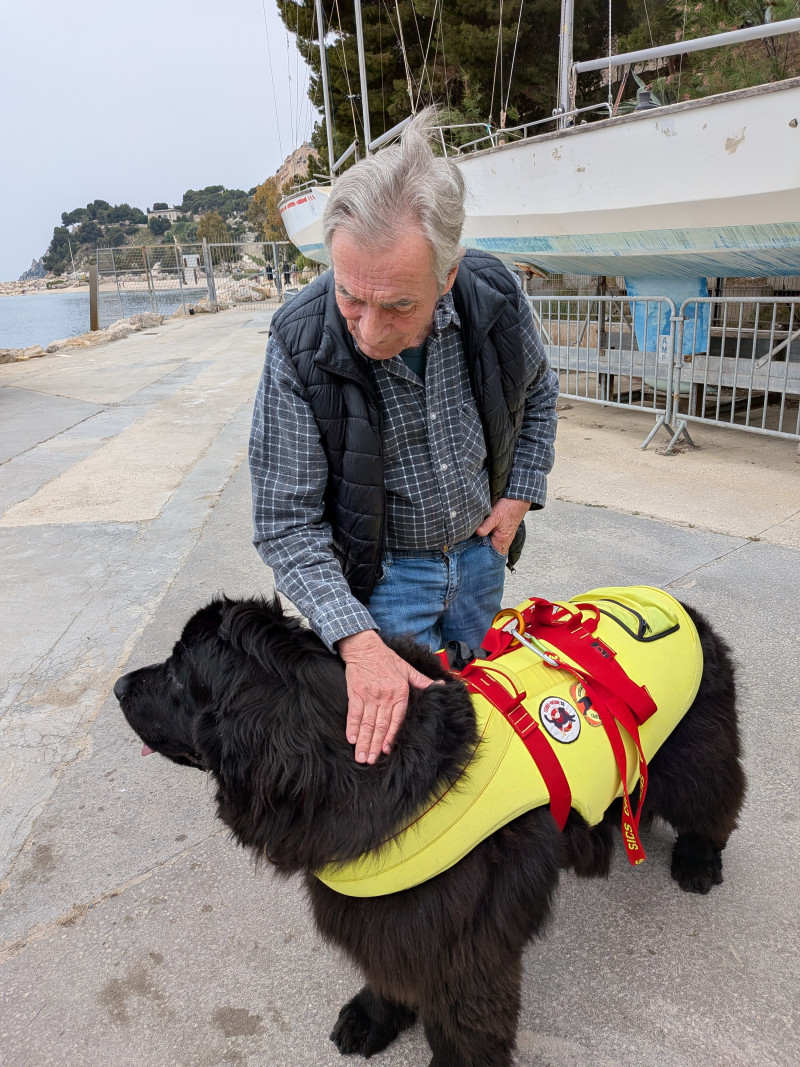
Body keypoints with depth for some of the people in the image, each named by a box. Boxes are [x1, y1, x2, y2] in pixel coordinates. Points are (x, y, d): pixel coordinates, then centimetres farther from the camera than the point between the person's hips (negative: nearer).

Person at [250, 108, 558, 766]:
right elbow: (287, 524, -23)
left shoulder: (495, 297, -18)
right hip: (380, 571, -3)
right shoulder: (301, 347, -27)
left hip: (479, 549, 4)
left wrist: (520, 493, -2)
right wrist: (357, 642, -34)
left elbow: (538, 393, 6)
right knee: (395, 729, 3)